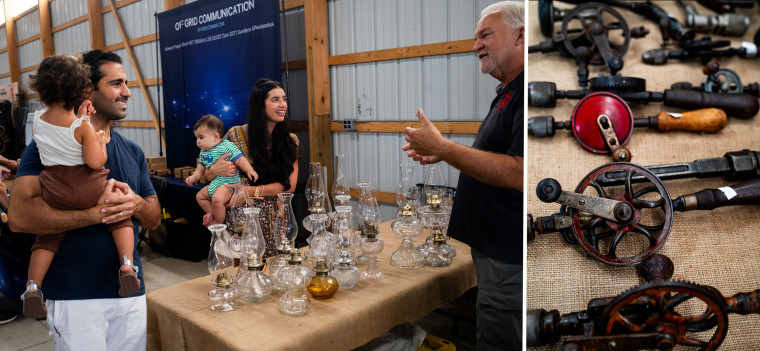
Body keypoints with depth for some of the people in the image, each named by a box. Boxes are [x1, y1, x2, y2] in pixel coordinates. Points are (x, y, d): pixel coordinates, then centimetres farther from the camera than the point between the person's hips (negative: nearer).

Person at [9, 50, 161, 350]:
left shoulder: (132, 151, 10)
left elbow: (154, 218, 10)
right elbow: (19, 216, -18)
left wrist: (135, 203, -11)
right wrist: (96, 212, -22)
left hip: (131, 291, 5)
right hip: (75, 296, -5)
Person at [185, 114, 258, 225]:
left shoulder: (227, 146, -12)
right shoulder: (203, 152, 13)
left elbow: (239, 159, -18)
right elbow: (201, 167, 26)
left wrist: (249, 170, -31)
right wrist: (194, 177, 10)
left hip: (228, 183, -10)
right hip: (213, 184, 10)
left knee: (217, 199, -31)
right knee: (199, 196, 19)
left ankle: (218, 223, -12)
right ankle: (212, 213, 22)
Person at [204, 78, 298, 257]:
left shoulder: (291, 141, 3)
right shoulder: (235, 135, 0)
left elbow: (290, 185, -6)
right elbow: (208, 176, 9)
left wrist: (250, 191, -16)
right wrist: (216, 170, -14)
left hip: (275, 224, 1)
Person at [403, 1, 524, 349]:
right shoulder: (507, 93, 14)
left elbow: (518, 173, -28)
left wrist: (441, 146, -21)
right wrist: (443, 154, 11)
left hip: (509, 254, -10)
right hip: (494, 245, 10)